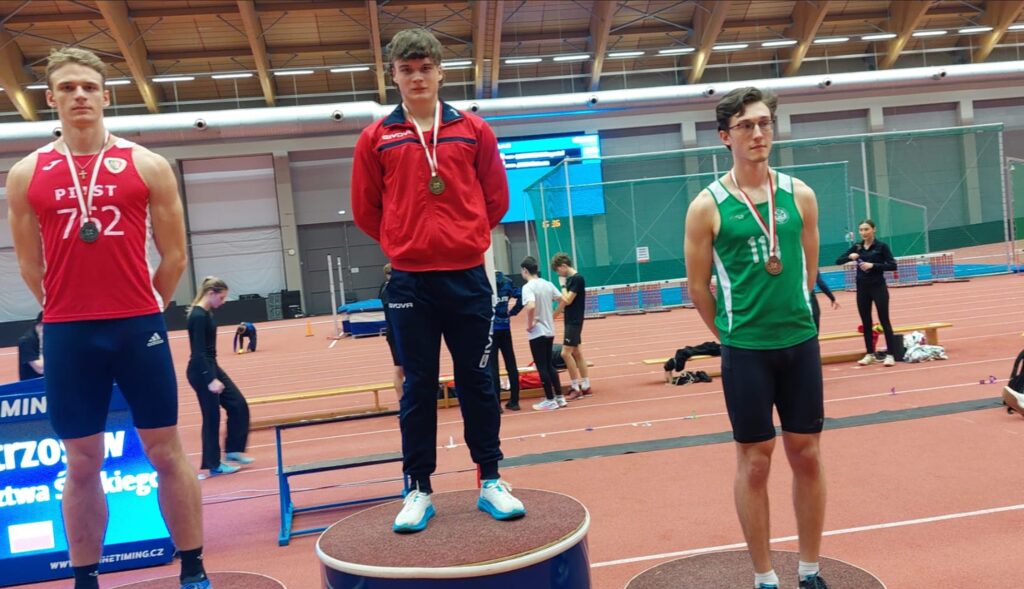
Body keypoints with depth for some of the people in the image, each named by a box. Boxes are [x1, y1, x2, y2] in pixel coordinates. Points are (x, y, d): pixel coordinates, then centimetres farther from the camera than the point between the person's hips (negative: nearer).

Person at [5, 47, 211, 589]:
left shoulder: (147, 166, 2)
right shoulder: (25, 176, 6)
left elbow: (174, 255, 6)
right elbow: (30, 267, 12)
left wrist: (141, 311, 10)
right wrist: (72, 315, 13)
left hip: (139, 327, -1)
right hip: (66, 335, 1)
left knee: (166, 451, 6)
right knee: (82, 465, 9)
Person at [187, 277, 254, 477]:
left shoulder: (207, 313, 9)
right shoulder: (198, 316, -20)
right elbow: (198, 352, -24)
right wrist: (210, 379, -26)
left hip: (211, 367, 10)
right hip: (201, 371, -10)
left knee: (238, 405, 10)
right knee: (212, 417, -1)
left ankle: (232, 450, 18)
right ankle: (214, 465, 10)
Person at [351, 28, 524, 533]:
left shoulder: (473, 130, 5)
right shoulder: (376, 138, 3)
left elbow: (496, 197, 10)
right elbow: (365, 210, 8)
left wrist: (464, 238, 11)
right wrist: (406, 244, 12)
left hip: (468, 277, 1)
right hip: (410, 282, 0)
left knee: (476, 379, 7)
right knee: (418, 385, 6)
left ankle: (491, 482, 18)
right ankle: (418, 490, 16)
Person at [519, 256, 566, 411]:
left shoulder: (528, 287, -16)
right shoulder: (548, 284, 6)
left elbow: (531, 306, -32)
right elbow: (563, 301, 9)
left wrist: (529, 324, -19)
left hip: (537, 333, -7)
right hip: (549, 330, 7)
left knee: (542, 366, 2)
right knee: (549, 364, 17)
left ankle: (550, 400, 6)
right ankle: (560, 397, 19)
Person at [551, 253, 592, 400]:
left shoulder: (577, 278, -16)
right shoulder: (569, 279, 11)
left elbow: (567, 300, -20)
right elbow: (564, 301, 19)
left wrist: (563, 285, -8)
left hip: (575, 321, -9)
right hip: (570, 321, 9)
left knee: (566, 353, -10)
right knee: (576, 353, 10)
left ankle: (576, 388, -3)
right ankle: (586, 387, 15)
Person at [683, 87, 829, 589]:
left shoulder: (799, 194, 3)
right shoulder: (707, 206, -7)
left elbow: (808, 269, 13)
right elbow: (698, 288, -1)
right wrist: (734, 335, 7)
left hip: (801, 342, 4)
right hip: (745, 351, -3)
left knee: (807, 456, 10)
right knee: (754, 462, 5)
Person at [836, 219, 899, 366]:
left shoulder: (881, 246, -5)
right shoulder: (856, 247, 6)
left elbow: (893, 265, -11)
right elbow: (838, 261, 4)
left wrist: (873, 265, -21)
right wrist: (850, 257, -16)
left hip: (878, 287, -4)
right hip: (862, 288, 4)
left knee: (884, 321, -2)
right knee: (866, 322, 9)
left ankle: (890, 355, 0)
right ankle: (870, 354, 19)